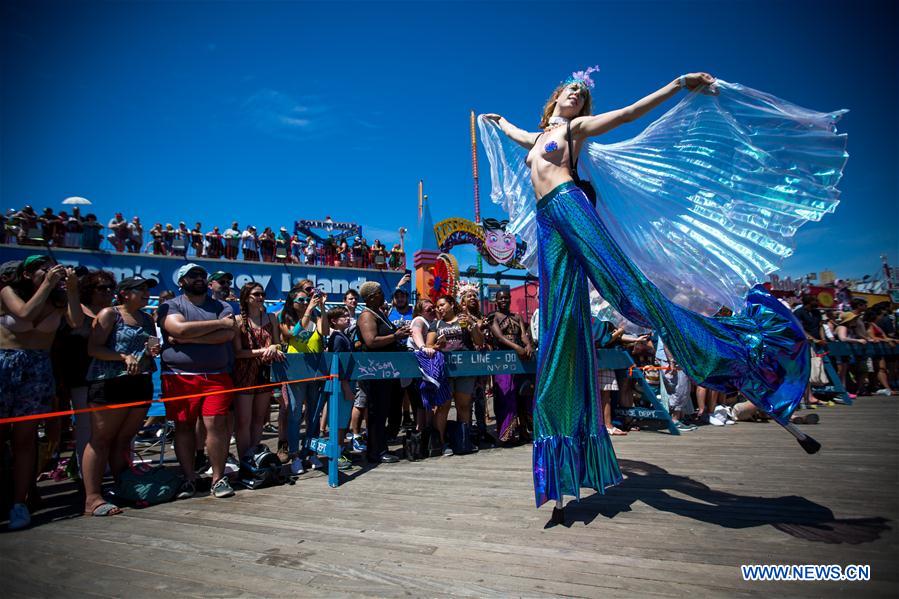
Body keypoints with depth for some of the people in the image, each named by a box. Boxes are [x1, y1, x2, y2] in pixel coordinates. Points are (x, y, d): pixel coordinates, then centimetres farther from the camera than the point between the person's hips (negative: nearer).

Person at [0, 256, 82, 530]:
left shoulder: (58, 298, 3)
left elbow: (76, 322, -10)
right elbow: (26, 314, -18)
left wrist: (71, 289, -13)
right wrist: (48, 284, -14)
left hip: (38, 368, 1)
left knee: (25, 437, 4)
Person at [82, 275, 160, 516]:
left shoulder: (147, 319, 19)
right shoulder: (109, 314, 0)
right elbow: (93, 348, -8)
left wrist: (153, 352, 4)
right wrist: (124, 357, -19)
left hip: (140, 385, 6)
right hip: (109, 383, -6)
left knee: (124, 439, 9)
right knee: (101, 439, -5)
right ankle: (93, 498, -4)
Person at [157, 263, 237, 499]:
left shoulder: (222, 307, 11)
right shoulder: (170, 306, 7)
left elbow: (228, 334, -7)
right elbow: (180, 329, -15)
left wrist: (187, 338, -11)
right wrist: (219, 323, -8)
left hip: (216, 377, 0)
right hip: (179, 377, 0)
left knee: (216, 424, -6)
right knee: (183, 427, 6)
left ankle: (218, 478, 7)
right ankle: (189, 478, 19)